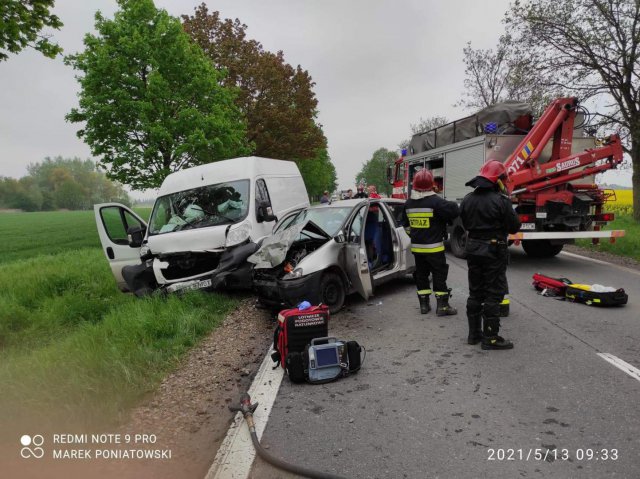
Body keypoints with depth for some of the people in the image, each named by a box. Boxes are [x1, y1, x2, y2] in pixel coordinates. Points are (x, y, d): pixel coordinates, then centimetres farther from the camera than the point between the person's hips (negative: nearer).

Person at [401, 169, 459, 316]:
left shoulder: (408, 204, 5)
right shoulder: (435, 201, -15)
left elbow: (406, 225, 15)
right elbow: (453, 211, -23)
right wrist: (452, 204, -1)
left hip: (416, 247, 5)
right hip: (434, 247, -5)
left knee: (421, 274, 13)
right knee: (439, 275, 3)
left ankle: (424, 304, 17)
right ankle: (442, 305, 6)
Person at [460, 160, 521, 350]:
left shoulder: (468, 199, 4)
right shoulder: (501, 200, -16)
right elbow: (514, 226, -10)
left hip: (473, 248, 7)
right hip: (494, 250, -6)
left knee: (475, 292, 14)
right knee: (493, 295, 0)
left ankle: (474, 333, 21)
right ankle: (491, 337, 4)